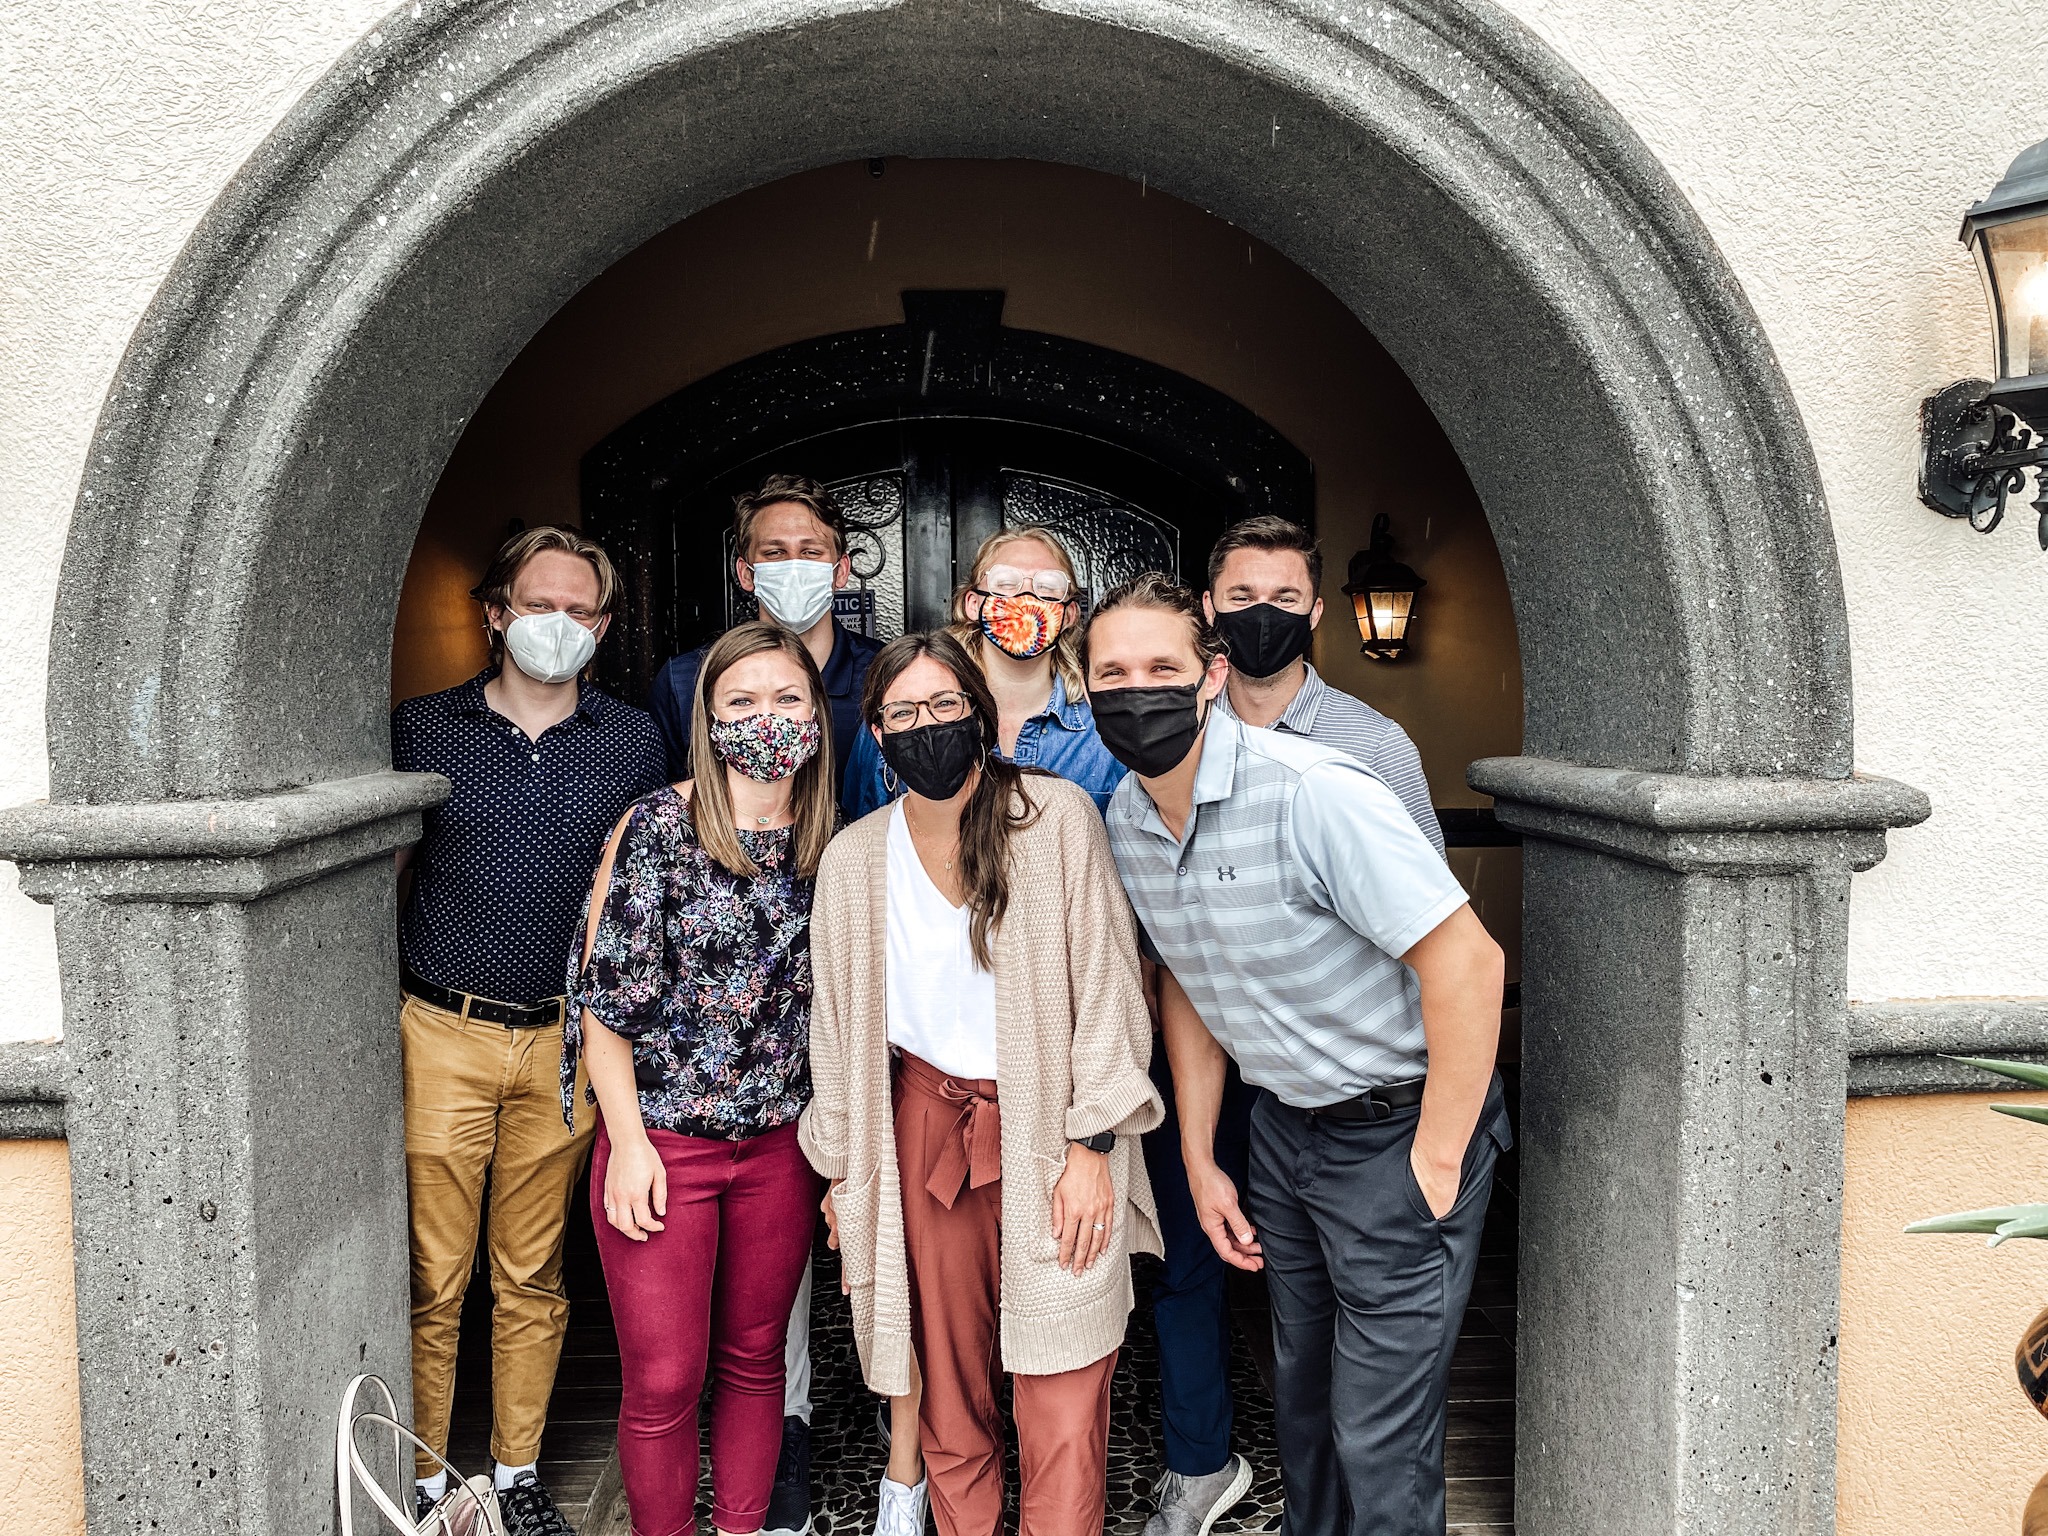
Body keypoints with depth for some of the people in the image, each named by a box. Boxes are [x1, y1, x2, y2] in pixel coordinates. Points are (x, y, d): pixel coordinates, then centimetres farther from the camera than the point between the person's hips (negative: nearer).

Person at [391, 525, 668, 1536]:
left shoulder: (630, 741, 6)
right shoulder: (423, 729, 3)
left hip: (567, 1041, 1)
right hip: (441, 1035, -1)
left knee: (532, 1276, 12)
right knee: (432, 1279, 3)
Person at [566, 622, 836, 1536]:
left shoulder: (829, 845, 2)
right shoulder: (658, 825, -9)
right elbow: (607, 993, -9)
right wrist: (629, 1141, -11)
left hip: (781, 1144, 4)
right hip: (662, 1141, -3)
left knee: (754, 1360, 16)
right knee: (663, 1382, 5)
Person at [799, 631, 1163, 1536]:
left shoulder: (1056, 818, -5)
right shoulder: (854, 859, 5)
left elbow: (1105, 983, -5)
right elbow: (837, 1023, 12)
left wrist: (1092, 1145, -8)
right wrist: (842, 1171, 14)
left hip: (1050, 1125, -2)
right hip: (926, 1126, 3)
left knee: (1064, 1402, -4)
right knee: (949, 1382, 10)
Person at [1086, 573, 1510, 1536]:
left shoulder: (1309, 793, -26)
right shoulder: (1126, 820, -2)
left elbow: (1467, 962, -26)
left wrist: (1435, 1163, -21)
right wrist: (1199, 1162, 10)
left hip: (1401, 1125, -7)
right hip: (1284, 1124, 7)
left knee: (1377, 1437, -1)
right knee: (1298, 1388, 23)